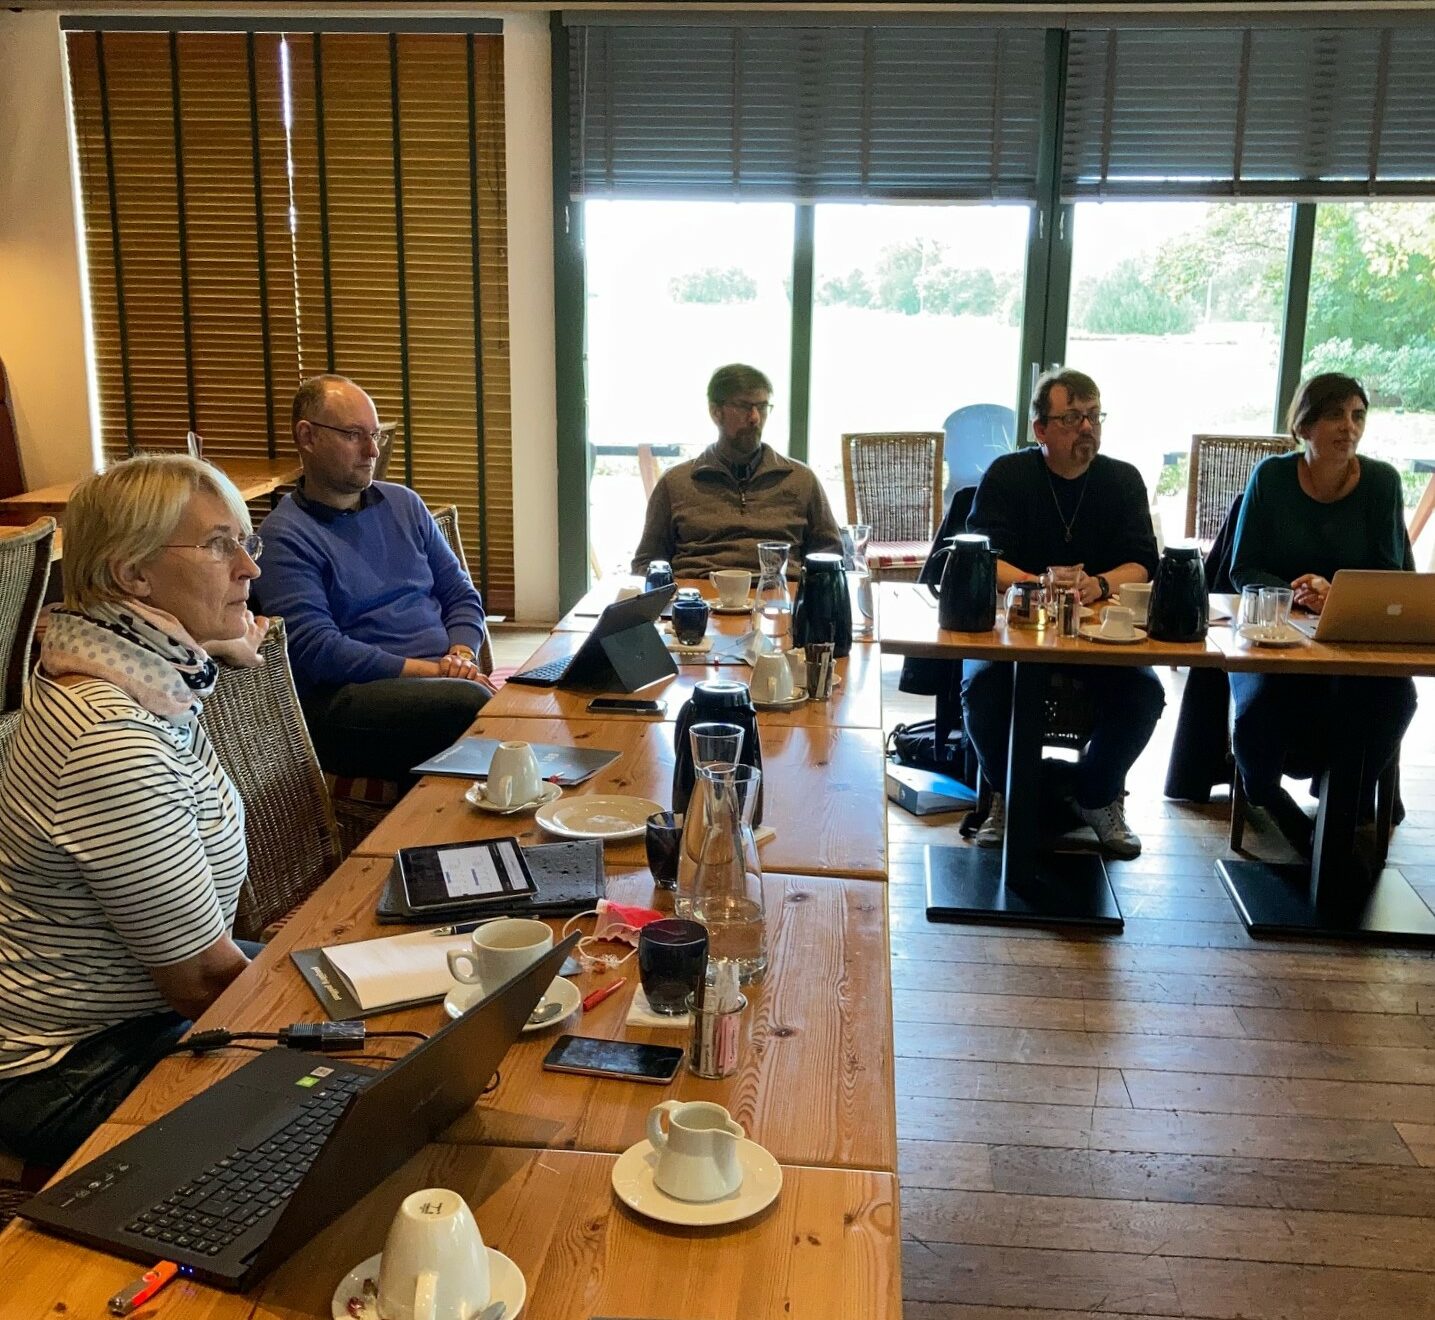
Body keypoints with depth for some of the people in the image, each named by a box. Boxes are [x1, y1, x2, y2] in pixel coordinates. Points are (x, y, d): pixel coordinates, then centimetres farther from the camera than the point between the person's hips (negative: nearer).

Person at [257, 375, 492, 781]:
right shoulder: (283, 537, -1)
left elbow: (460, 594, 19)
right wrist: (431, 670, -15)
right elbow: (316, 650, -11)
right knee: (472, 703, -36)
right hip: (347, 696, -6)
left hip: (440, 680, 6)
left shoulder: (404, 504, 20)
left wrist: (461, 656, -4)